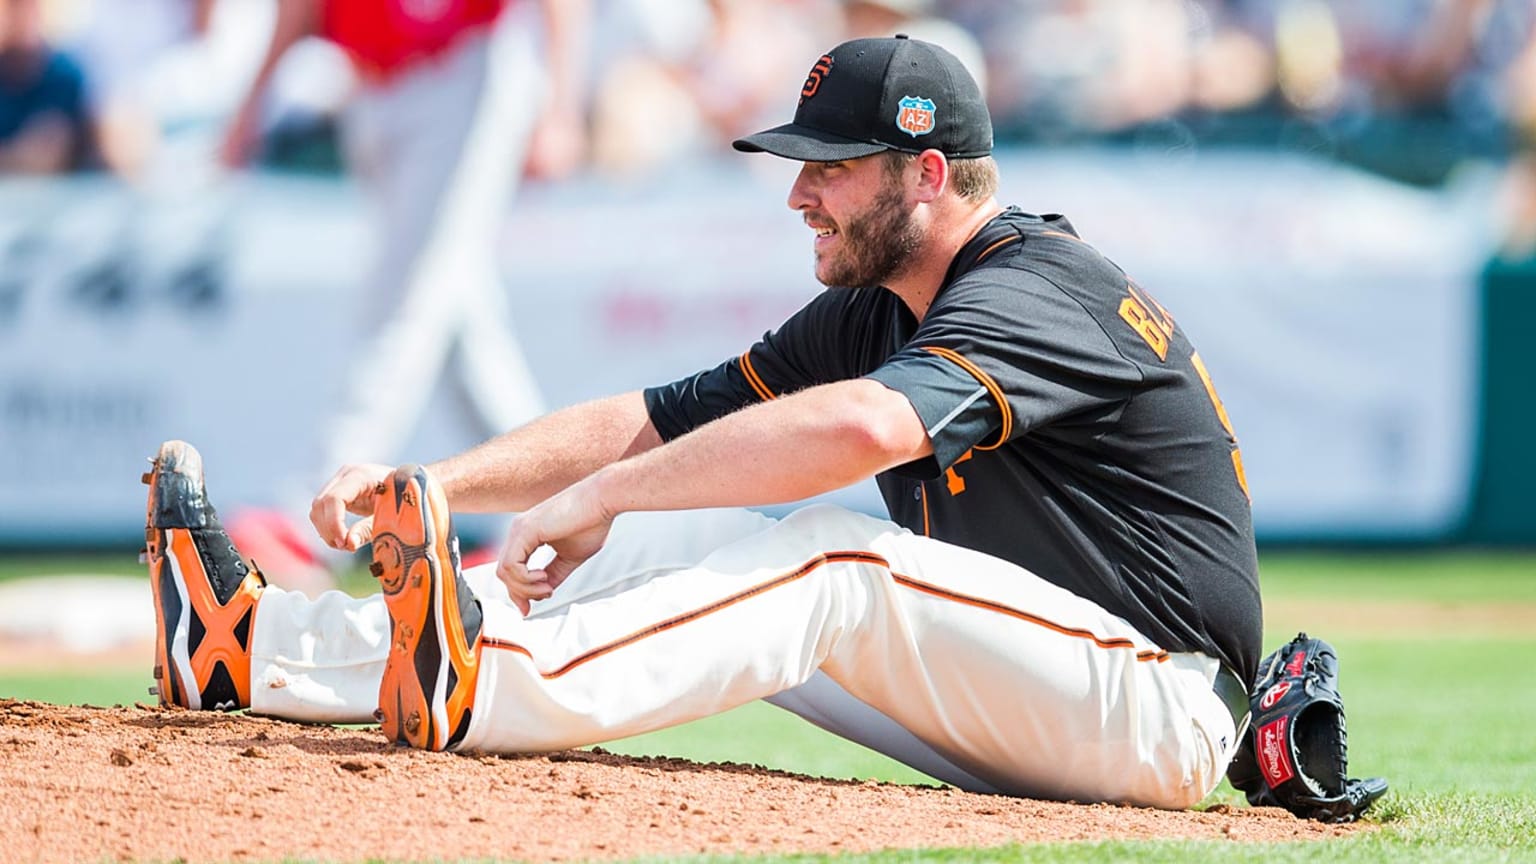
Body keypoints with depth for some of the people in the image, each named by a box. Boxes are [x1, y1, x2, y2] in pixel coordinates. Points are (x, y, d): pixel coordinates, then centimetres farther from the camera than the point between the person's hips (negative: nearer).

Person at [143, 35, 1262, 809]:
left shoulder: (1041, 293, -18)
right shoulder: (875, 313, 13)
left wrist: (600, 495, -32)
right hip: (1012, 716, 9)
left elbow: (862, 427, -37)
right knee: (687, 538, 0)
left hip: (1159, 713, -9)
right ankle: (262, 647, -8)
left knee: (829, 553, -27)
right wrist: (437, 483, -5)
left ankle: (485, 694, -45)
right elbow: (655, 424, 9)